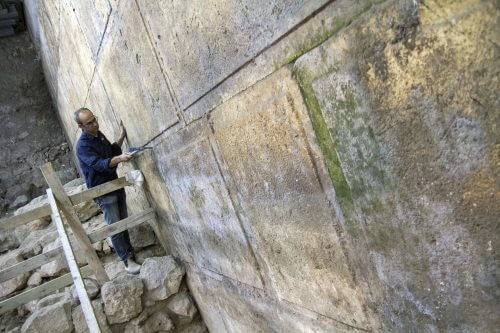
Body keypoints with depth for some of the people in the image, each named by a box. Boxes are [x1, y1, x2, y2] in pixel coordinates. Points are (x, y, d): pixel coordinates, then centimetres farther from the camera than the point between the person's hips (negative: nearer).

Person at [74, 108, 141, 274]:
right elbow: (99, 164, -29)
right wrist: (119, 158, -46)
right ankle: (127, 261, 2)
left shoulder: (99, 135, 7)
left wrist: (122, 136, 6)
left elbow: (112, 151, 19)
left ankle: (130, 252, 25)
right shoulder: (82, 145, -18)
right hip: (103, 191, -7)